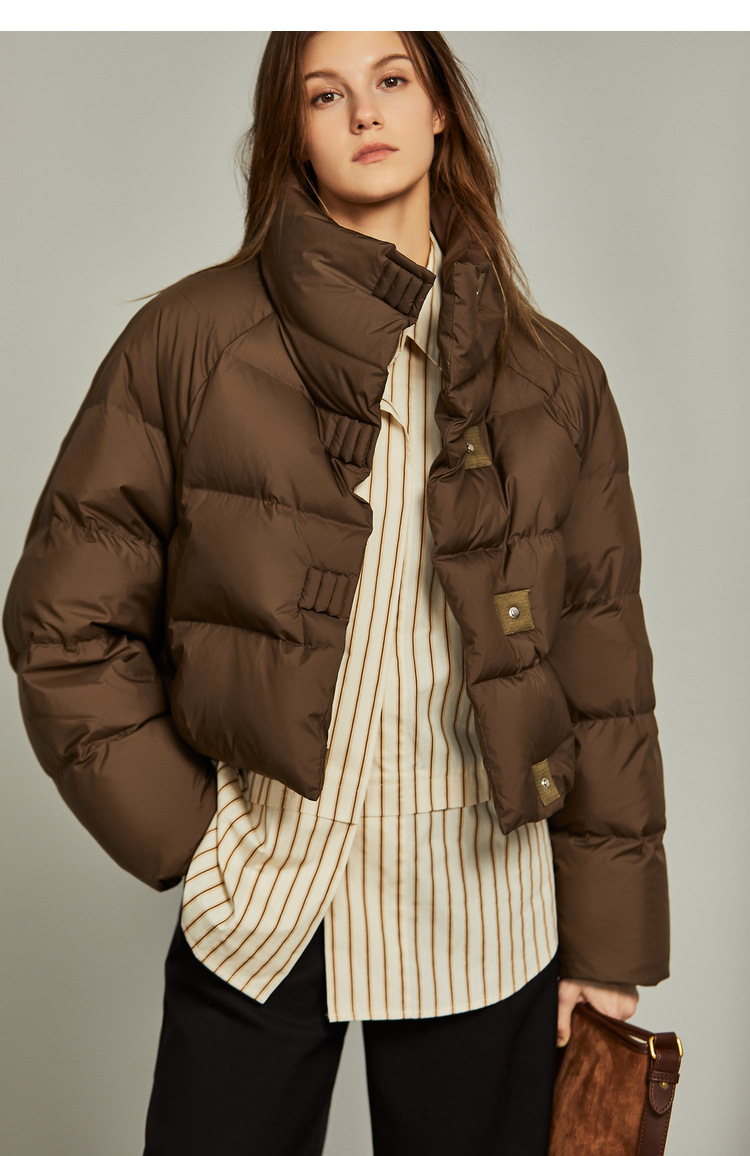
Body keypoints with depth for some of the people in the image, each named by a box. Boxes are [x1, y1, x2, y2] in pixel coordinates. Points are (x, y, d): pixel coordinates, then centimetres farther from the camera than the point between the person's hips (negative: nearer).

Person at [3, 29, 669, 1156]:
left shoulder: (554, 381, 3)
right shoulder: (192, 340, -3)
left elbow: (603, 675, 3)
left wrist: (609, 941, 3)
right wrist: (181, 830, -4)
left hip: (484, 914, 2)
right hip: (257, 905, -1)